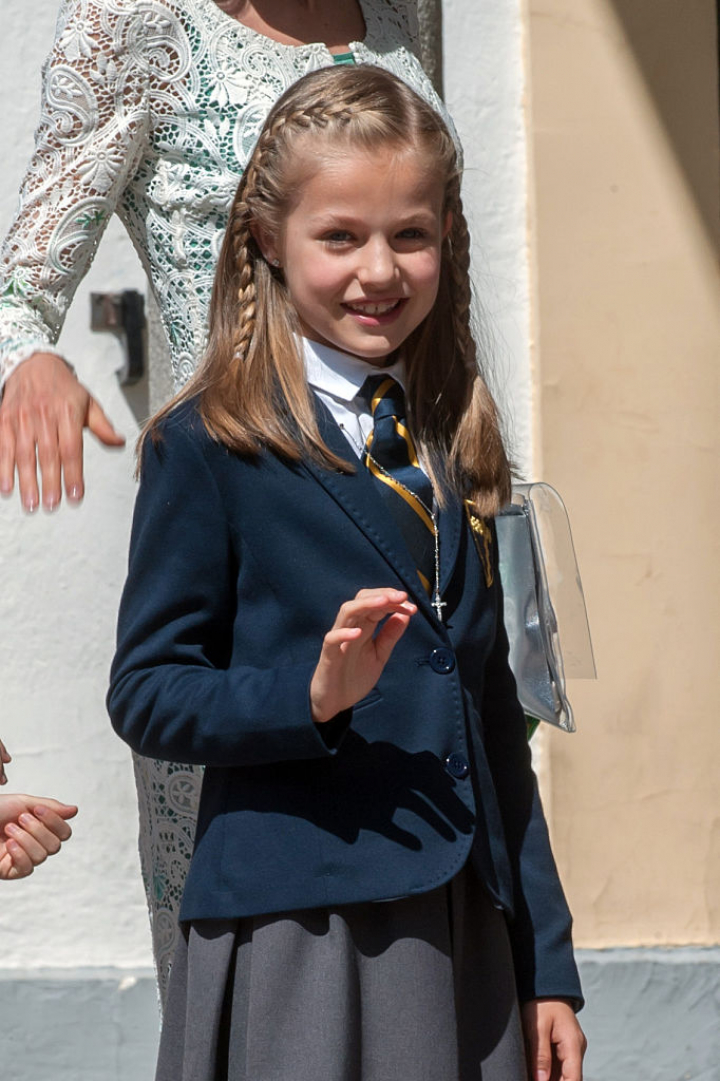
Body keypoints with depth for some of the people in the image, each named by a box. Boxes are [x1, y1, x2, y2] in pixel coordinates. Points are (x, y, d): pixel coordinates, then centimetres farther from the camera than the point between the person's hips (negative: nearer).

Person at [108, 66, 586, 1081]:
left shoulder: (453, 450, 14)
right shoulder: (210, 447, -4)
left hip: (462, 930, 5)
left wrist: (548, 967, 14)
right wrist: (312, 696, -23)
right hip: (293, 928, -5)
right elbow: (145, 693, -6)